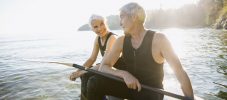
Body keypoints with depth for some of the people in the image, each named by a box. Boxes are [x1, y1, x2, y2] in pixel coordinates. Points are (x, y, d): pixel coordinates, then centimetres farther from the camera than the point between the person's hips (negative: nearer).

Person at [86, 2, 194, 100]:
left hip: (151, 91, -3)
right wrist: (124, 74, -26)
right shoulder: (121, 41, -5)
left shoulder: (158, 39, -17)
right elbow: (103, 67, -8)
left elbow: (180, 72, -19)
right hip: (130, 86, 4)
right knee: (94, 82, -17)